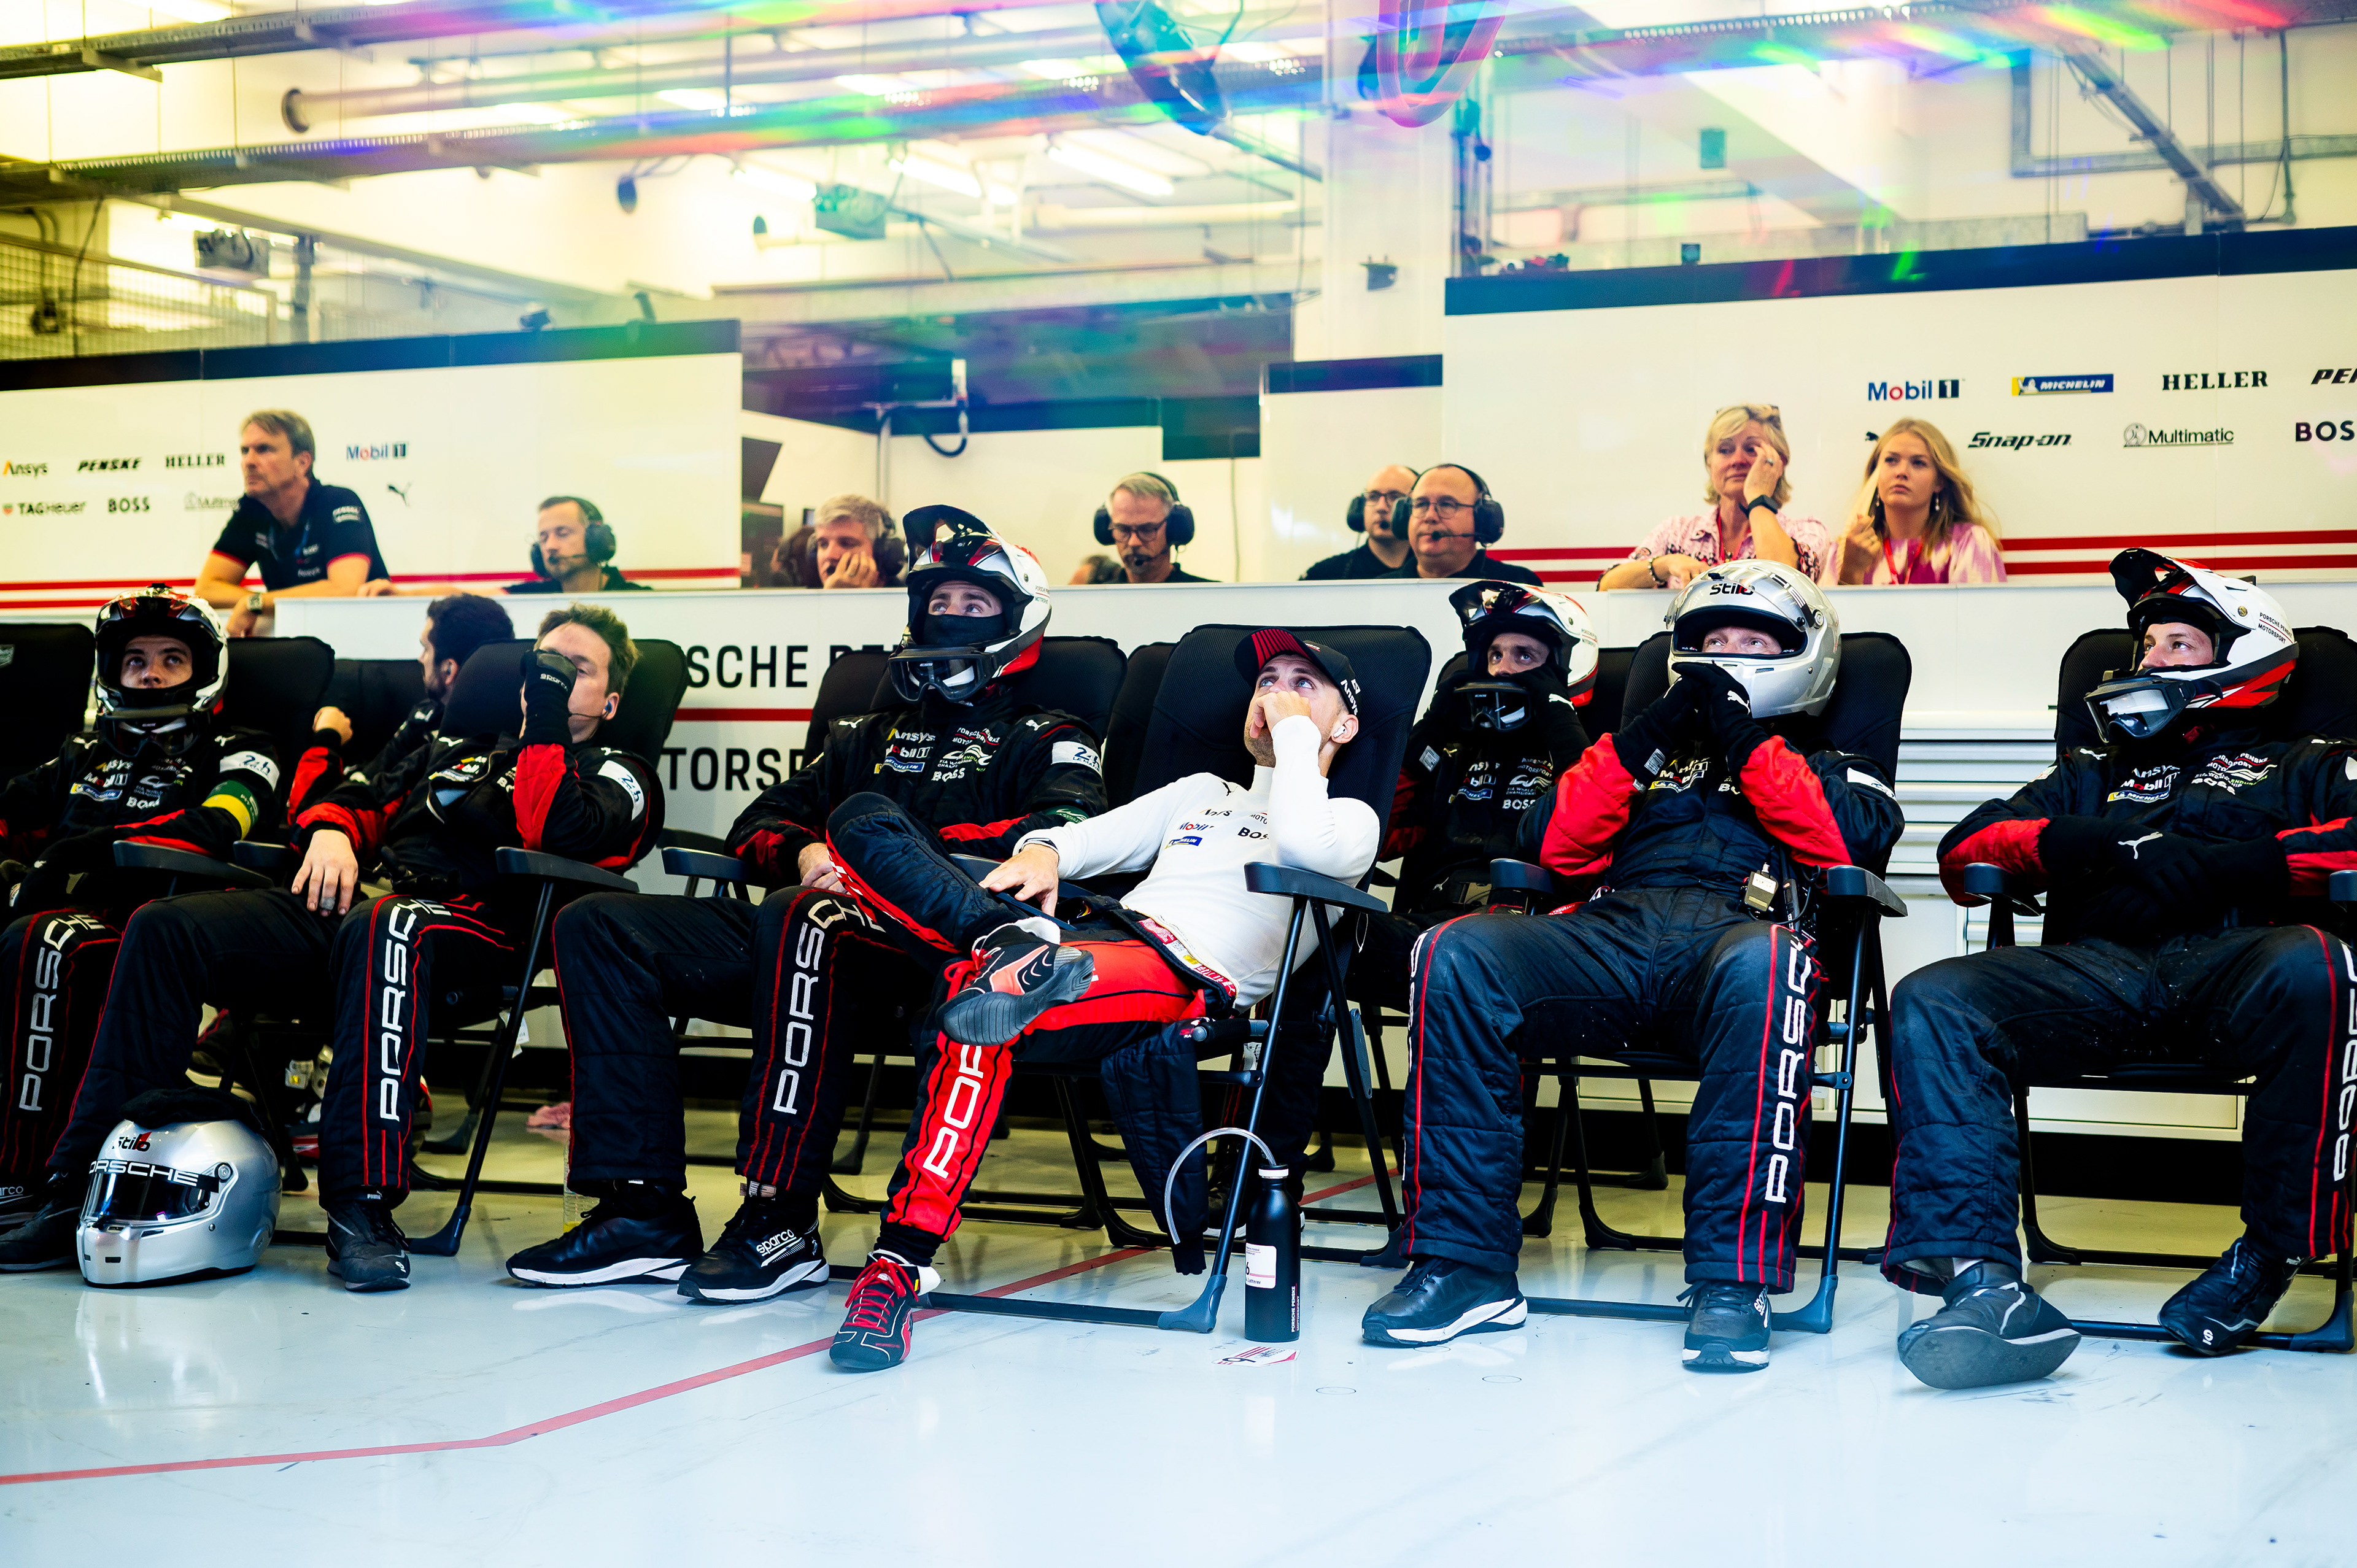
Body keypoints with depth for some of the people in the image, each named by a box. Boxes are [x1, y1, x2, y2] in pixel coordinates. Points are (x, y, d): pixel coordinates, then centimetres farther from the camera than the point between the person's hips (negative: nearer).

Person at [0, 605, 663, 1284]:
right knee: (164, 928, -14)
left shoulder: (615, 777, 16)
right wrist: (330, 829, 6)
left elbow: (560, 838, -6)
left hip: (472, 926, -6)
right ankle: (84, 1184, -18)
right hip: (353, 900, 6)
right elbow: (365, 801, 28)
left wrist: (546, 724, -4)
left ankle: (362, 1205, -46)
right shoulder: (456, 751, 36)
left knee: (384, 928, -42)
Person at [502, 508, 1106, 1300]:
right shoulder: (867, 737, 33)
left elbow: (1073, 828, -7)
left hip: (938, 949, -6)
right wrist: (804, 853, 1)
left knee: (809, 920, -40)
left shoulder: (1044, 740, 16)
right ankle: (643, 1211, -17)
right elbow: (758, 824, 27)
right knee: (598, 927, -10)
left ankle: (781, 1221, -38)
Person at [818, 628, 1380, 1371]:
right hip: (1093, 942, 7)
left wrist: (1296, 732, 6)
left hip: (1190, 978, -7)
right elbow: (1089, 838, 28)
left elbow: (1303, 847, -8)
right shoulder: (1202, 793, 38)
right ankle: (1014, 944, -34)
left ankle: (899, 1265, -45)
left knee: (981, 1007, -40)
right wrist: (1043, 850, 4)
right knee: (862, 818, -9)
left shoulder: (1351, 819, 18)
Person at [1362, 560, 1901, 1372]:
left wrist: (1745, 740, 6)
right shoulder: (1652, 753, 36)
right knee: (1457, 955, -27)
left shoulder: (1827, 770, 30)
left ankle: (1732, 1282, -39)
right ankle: (1466, 1263, -24)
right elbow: (1554, 847, 19)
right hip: (1611, 931, 3)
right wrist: (1641, 742, 10)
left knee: (1761, 965, -41)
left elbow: (1857, 842, 5)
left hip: (1737, 933, -3)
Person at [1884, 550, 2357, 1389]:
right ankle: (1982, 1281, -40)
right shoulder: (2095, 772, 37)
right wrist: (2090, 842, 4)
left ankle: (2271, 1256, -24)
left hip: (2232, 961, -3)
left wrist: (2224, 864, -6)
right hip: (2096, 968, 3)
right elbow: (1965, 850, 22)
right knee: (1931, 1002, -26)